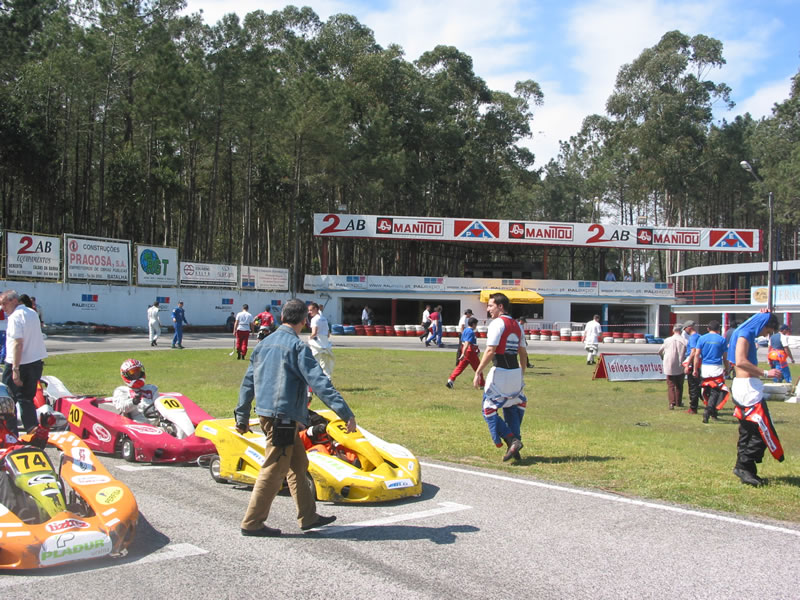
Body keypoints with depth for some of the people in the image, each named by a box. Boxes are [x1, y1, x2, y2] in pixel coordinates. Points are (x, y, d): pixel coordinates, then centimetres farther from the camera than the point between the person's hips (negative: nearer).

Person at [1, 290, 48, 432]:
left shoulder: (15, 317, -17)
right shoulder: (33, 313, 10)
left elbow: (18, 343, -24)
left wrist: (15, 369, -25)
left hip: (19, 364, -8)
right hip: (37, 361, 8)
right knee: (27, 398, 14)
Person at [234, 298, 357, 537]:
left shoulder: (263, 345, 12)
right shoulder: (297, 346, -12)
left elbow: (247, 383, 18)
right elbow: (319, 382, -20)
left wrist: (242, 417, 26)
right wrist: (346, 413, -22)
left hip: (266, 413, 9)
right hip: (283, 417, -9)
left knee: (298, 464, 16)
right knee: (274, 470, 0)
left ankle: (308, 517, 23)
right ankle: (252, 523, 7)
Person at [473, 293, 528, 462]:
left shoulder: (497, 323, -10)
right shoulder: (516, 325, 15)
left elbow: (490, 351, -17)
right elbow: (523, 353, 18)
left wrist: (478, 372, -13)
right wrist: (522, 374, 26)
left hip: (500, 372, -8)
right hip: (516, 372, 8)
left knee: (489, 410, 2)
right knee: (511, 408, 21)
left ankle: (512, 440, -9)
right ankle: (515, 444, 18)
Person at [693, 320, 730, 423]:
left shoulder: (702, 338, 2)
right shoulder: (721, 339, -1)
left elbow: (697, 355, -2)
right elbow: (725, 357, 3)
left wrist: (695, 369, 2)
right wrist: (727, 368, 15)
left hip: (704, 368, 2)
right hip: (717, 368, -2)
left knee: (707, 391, 15)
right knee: (716, 391, -2)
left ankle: (712, 411, 23)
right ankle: (709, 409, -21)